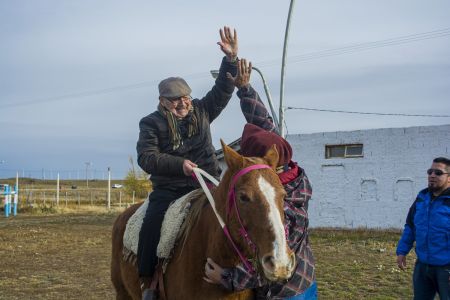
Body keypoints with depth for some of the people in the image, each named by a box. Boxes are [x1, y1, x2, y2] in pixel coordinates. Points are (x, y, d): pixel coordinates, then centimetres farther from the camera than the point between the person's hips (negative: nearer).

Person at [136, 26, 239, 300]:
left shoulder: (201, 111, 9)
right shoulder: (151, 123, -1)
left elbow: (223, 90, 6)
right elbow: (147, 157, -11)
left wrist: (231, 59, -8)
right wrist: (179, 164, -24)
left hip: (207, 185, 3)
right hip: (168, 191, -3)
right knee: (153, 224, -24)